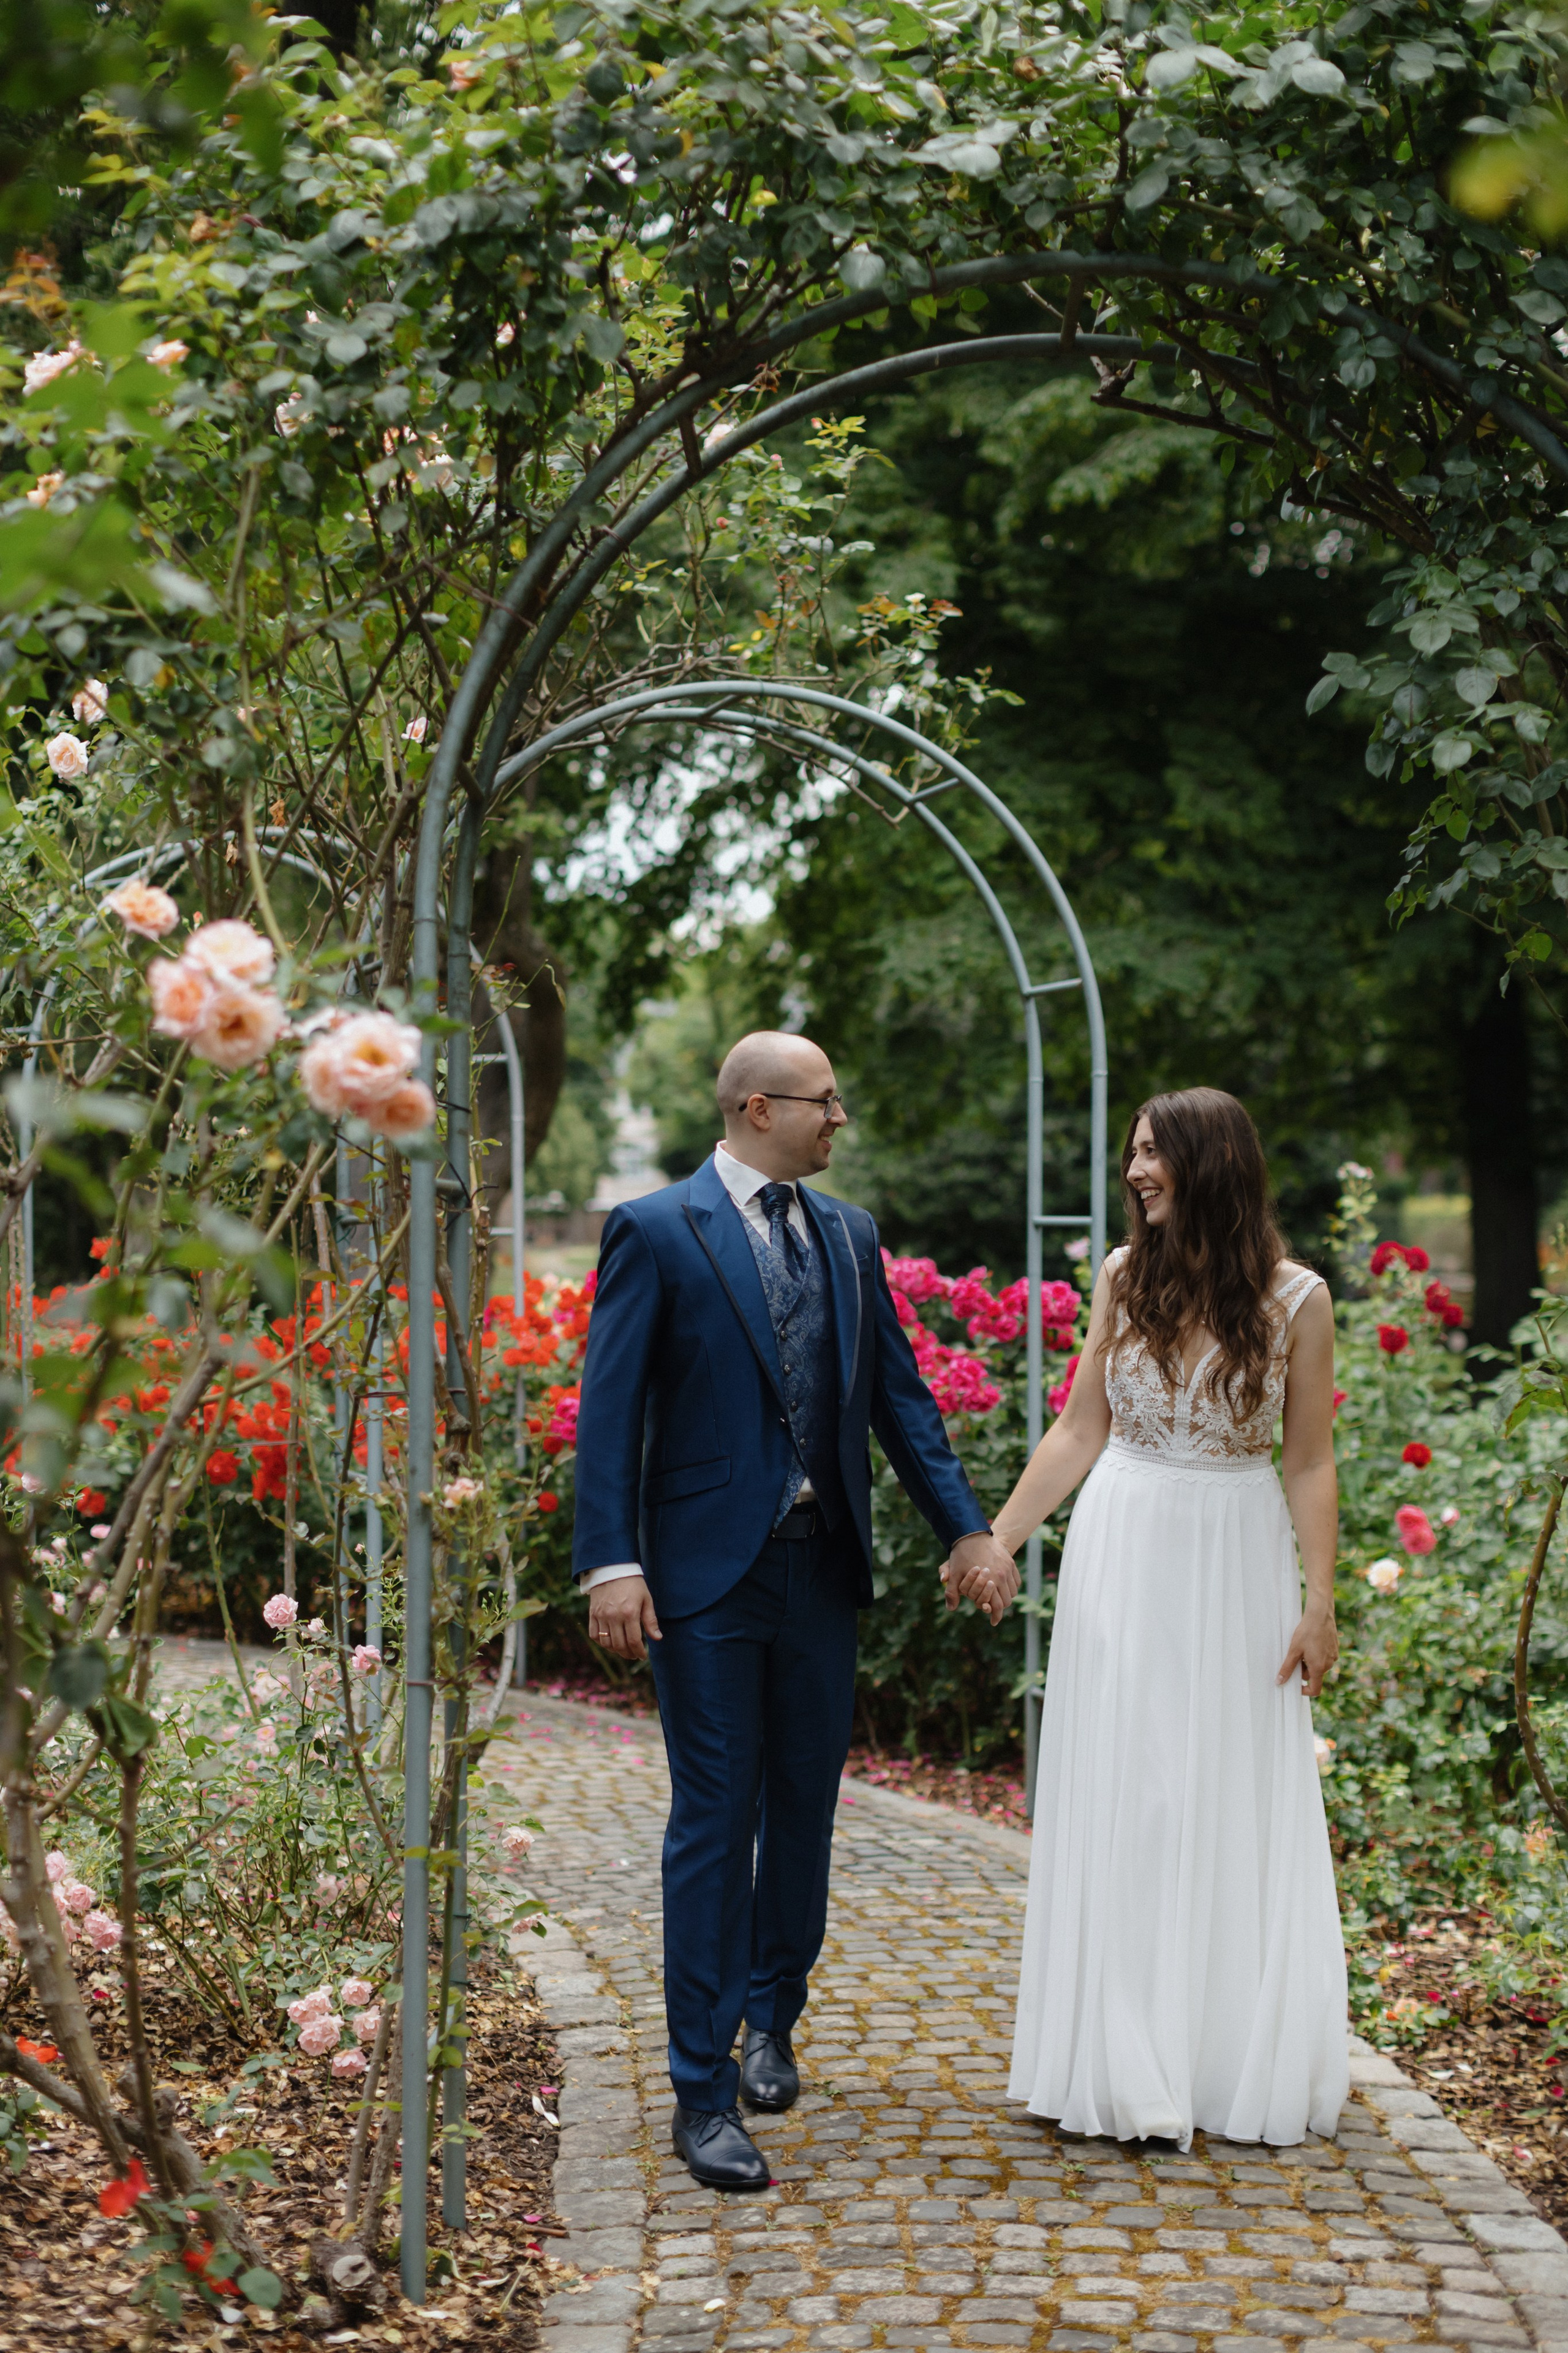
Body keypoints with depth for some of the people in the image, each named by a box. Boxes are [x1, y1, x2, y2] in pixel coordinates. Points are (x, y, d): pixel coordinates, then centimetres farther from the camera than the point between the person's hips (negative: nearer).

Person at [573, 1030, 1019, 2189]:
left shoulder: (849, 1234, 10)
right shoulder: (657, 1231, -6)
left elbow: (900, 1391, 12)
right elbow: (611, 1407, -10)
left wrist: (967, 1528, 3)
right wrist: (610, 1561, -19)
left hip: (824, 1569, 5)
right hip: (709, 1573, -5)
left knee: (805, 1808, 15)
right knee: (714, 1824, -2)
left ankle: (771, 2016, 37)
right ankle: (705, 2093, 5)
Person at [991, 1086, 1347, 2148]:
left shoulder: (1295, 1299, -6)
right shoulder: (1124, 1279, 1)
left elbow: (1310, 1463, -3)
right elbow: (1079, 1431, 6)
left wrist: (1320, 1604, -7)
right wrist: (994, 1543, 3)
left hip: (1236, 1561, -2)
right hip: (1122, 1553, 2)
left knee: (1234, 1808, 5)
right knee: (1118, 1806, 5)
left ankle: (1240, 2062, 18)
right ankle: (1129, 2065, 15)